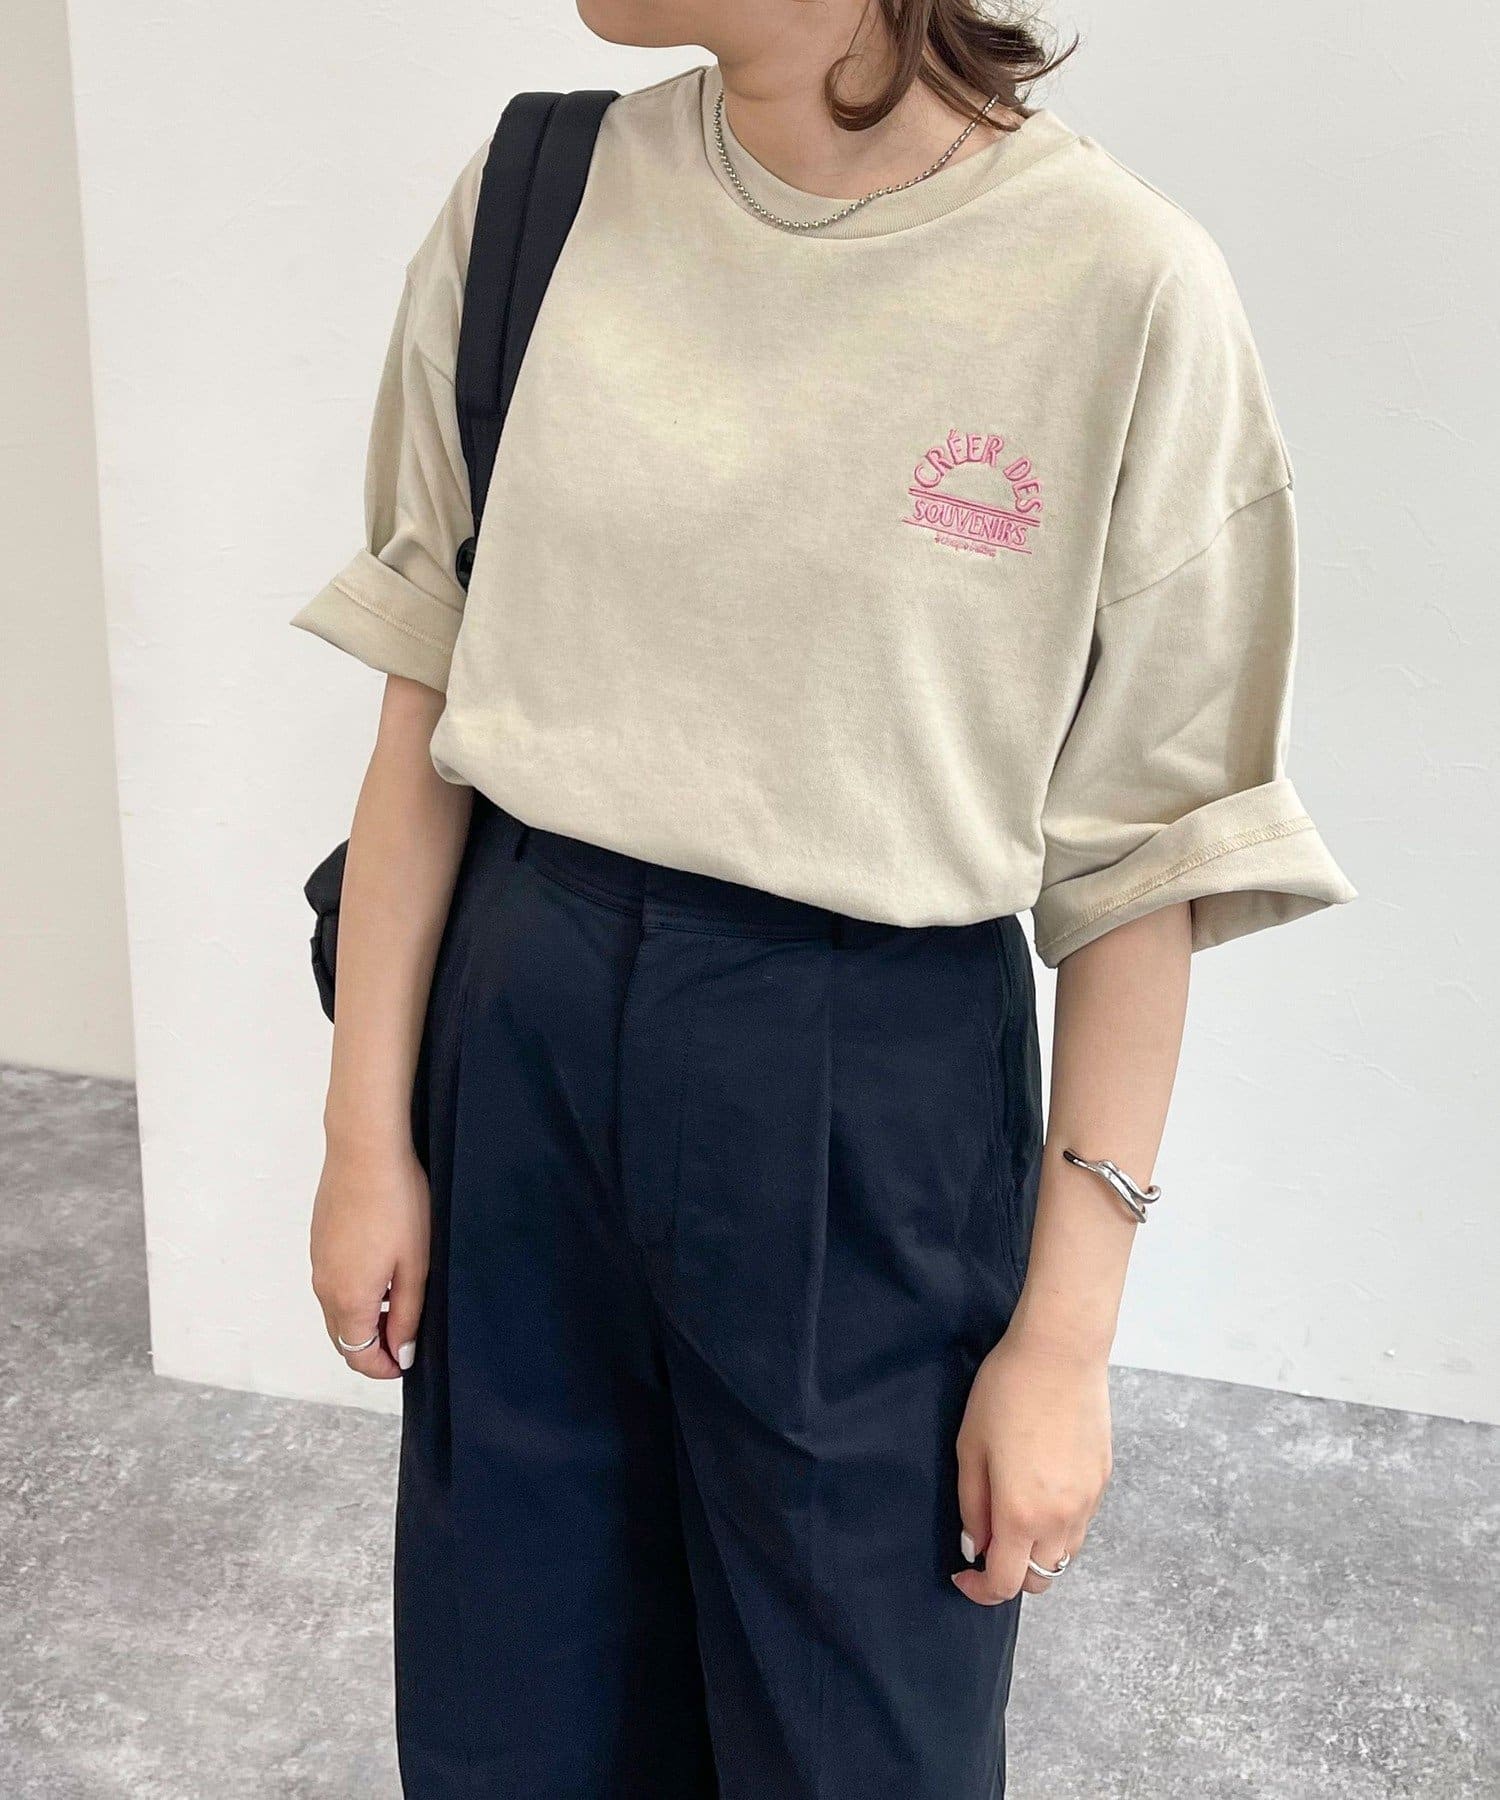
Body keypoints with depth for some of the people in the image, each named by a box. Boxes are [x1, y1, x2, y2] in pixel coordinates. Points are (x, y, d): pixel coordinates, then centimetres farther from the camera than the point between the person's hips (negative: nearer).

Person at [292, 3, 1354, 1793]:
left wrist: (1066, 1333, -6)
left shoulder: (1122, 287, -13)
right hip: (521, 1037, 4)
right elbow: (426, 695, 2)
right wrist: (367, 1136, 3)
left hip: (877, 1093, -3)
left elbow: (1140, 862, -8)